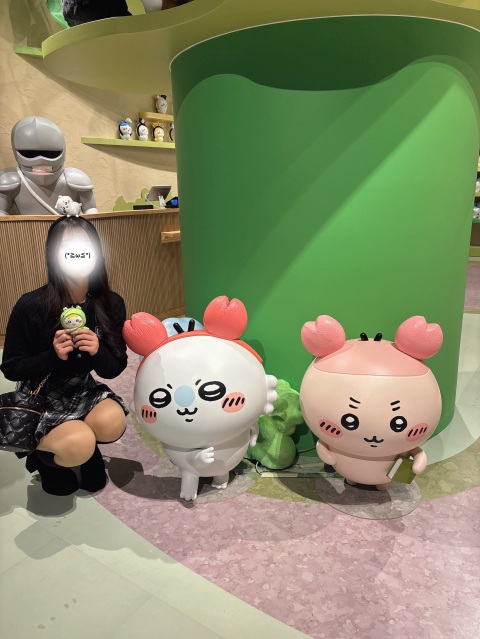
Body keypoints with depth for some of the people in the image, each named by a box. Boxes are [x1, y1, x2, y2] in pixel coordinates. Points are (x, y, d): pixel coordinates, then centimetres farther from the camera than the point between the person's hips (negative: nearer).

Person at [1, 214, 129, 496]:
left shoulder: (111, 304, -10)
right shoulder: (31, 306, -20)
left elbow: (114, 368, -4)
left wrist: (97, 352, -26)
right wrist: (53, 356, -27)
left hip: (83, 390, 3)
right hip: (39, 399, -3)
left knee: (113, 422, -28)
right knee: (78, 445, -28)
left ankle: (85, 451, 10)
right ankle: (42, 454, 10)